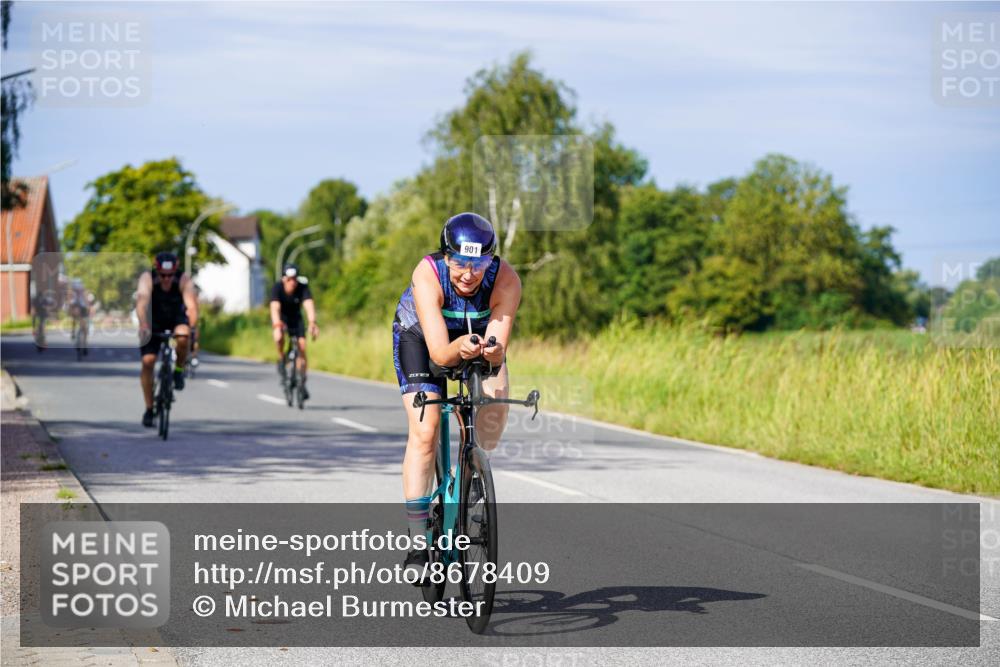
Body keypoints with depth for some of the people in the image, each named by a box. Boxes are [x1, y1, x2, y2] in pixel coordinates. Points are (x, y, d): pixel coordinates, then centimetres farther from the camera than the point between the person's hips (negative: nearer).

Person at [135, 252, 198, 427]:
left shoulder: (184, 280, -28)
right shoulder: (147, 278, -29)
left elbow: (191, 305, -40)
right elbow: (142, 302, -44)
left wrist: (192, 328, -58)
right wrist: (143, 326, -61)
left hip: (177, 318, 0)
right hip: (153, 321, 0)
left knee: (182, 338, -34)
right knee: (147, 362, -11)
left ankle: (179, 370, -5)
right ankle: (149, 409, 2)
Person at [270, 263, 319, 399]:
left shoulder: (303, 287, -26)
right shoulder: (277, 288, -29)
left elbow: (309, 305, -39)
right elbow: (275, 308, -41)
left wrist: (312, 323, -57)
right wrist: (277, 326, -58)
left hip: (295, 318, 2)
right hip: (281, 317, -2)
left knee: (302, 347, -10)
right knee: (279, 337, -35)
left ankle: (301, 383, 3)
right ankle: (281, 360, -7)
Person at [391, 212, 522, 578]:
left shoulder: (506, 280, -32)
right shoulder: (427, 275, -37)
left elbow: (498, 349, -37)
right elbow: (439, 352, -42)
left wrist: (491, 351, -59)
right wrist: (460, 349, -62)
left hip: (478, 333, 3)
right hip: (420, 336, -2)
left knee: (495, 408, -23)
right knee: (424, 432, -17)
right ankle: (418, 542, -11)